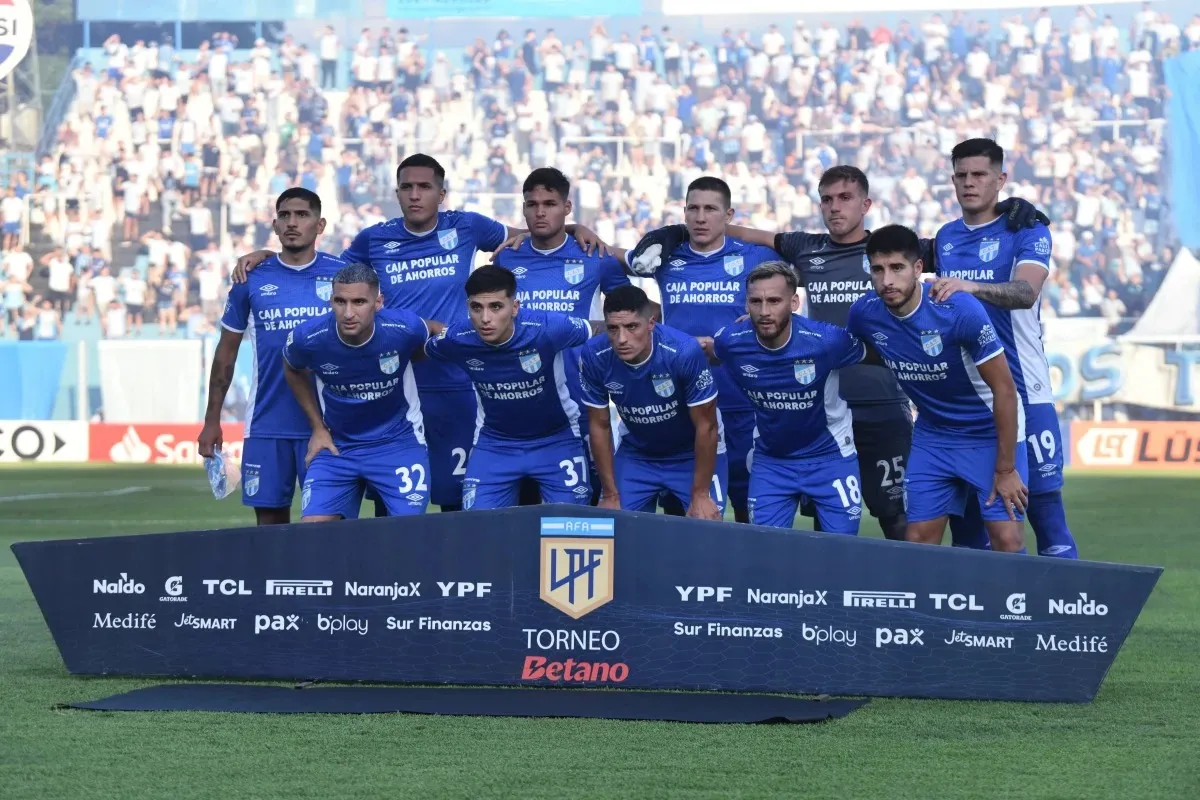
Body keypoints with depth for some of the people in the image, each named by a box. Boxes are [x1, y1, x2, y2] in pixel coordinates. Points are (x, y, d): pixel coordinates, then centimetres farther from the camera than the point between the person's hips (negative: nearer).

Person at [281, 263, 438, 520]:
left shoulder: (404, 329, -23)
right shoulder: (307, 338, -19)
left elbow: (436, 331, 4)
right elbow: (294, 371, 8)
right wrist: (318, 428, 8)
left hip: (398, 441, -1)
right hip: (336, 444, 1)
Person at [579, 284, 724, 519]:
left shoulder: (684, 352, -32)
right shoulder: (594, 356, -23)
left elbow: (706, 426, -21)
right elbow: (600, 426, -8)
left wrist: (700, 495, -17)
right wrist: (611, 496, -6)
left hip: (693, 454, -3)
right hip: (635, 455, 3)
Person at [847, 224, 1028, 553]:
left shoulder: (960, 310, -26)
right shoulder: (863, 314, -13)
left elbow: (1004, 388, -19)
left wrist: (1006, 469, -17)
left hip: (991, 432, -4)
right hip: (932, 435, 4)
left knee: (1006, 541, -13)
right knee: (918, 541, 0)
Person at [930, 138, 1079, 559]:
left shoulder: (1027, 231, -4)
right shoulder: (946, 238, 13)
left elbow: (1026, 292, -22)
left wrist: (971, 286, -39)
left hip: (1020, 388, -5)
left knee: (1042, 500, -7)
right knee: (964, 509, 7)